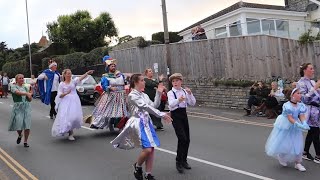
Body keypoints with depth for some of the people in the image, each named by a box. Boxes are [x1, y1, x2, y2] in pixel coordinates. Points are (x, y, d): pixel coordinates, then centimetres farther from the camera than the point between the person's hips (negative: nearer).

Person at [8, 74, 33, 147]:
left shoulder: (25, 88, 14)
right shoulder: (14, 87, 0)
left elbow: (30, 100, 14)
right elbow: (18, 92, -23)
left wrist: (30, 95, -7)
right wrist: (27, 93, -38)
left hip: (26, 107, 3)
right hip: (18, 107, -3)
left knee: (27, 126, -3)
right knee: (19, 125, -6)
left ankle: (25, 141, 13)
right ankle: (20, 135, 29)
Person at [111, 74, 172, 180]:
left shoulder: (144, 95, 13)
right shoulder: (132, 95, -10)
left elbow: (154, 106, 11)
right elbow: (145, 107, -20)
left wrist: (159, 93, 5)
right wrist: (162, 115, -24)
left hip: (147, 122, 7)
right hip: (139, 123, -7)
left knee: (151, 149, 3)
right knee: (147, 149, -15)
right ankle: (137, 166, 15)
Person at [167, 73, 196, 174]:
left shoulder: (185, 91, 8)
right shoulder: (171, 93, -7)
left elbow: (193, 103, 3)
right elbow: (171, 104, -26)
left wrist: (190, 94, -13)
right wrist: (178, 100, -45)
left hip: (184, 114, 6)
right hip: (175, 115, -6)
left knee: (187, 139, 8)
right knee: (182, 138, -14)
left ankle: (184, 160, 26)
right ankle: (178, 162, 1)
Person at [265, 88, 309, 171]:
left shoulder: (301, 106, -6)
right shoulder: (287, 106, -24)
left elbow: (302, 116, -10)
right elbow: (290, 118, -27)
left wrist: (304, 123, -31)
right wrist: (299, 125, -36)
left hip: (295, 129, 5)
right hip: (285, 128, -5)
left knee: (298, 146, 4)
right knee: (282, 144, 9)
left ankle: (298, 163, 16)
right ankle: (281, 158, 37)